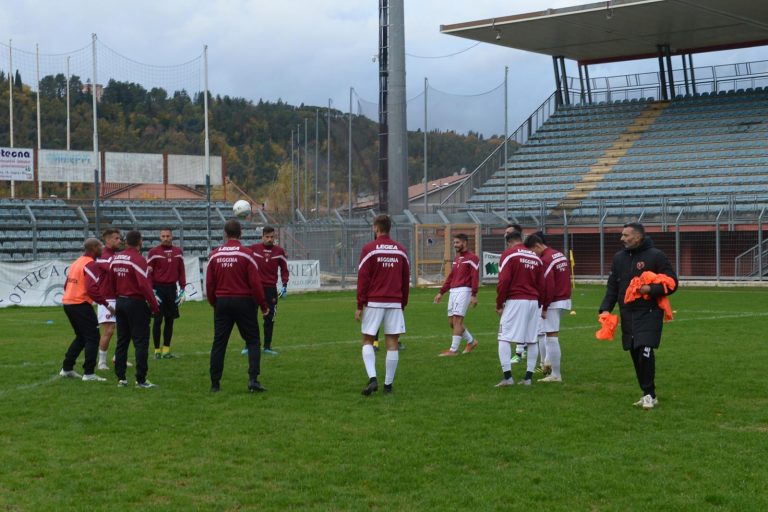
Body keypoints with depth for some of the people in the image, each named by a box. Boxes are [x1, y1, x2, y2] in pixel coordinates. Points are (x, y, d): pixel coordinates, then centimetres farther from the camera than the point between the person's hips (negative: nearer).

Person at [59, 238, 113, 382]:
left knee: (81, 337, 21)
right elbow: (93, 289, -24)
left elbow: (67, 285, 21)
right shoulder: (91, 265, -14)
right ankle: (89, 373, -6)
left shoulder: (76, 263, 15)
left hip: (68, 303, 9)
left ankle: (67, 368, 23)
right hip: (81, 304, -9)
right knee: (92, 337, -2)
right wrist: (107, 305, -19)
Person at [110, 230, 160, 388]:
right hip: (136, 303, -7)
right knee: (141, 342, -2)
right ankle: (141, 380, -4)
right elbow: (144, 285, -22)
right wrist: (155, 306, -17)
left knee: (122, 342, 13)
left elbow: (111, 283, 12)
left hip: (120, 302, 7)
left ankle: (121, 378, 15)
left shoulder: (115, 259, 6)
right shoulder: (138, 260, -15)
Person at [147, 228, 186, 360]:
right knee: (158, 320, -2)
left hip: (172, 289, 4)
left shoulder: (178, 252, 8)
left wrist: (182, 289, 6)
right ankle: (157, 350, 4)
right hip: (158, 288, -4)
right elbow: (148, 273, -4)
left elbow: (181, 271, 12)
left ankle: (166, 350, 12)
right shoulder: (153, 252, -3)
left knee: (170, 320, 6)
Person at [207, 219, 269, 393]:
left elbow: (209, 283, 4)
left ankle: (215, 384, 10)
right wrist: (263, 305, -1)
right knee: (252, 342, 5)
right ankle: (253, 380, -7)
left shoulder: (214, 255, 2)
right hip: (244, 301, -3)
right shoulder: (246, 253, -8)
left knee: (218, 343, 9)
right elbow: (255, 282, -10)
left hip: (222, 302, 3)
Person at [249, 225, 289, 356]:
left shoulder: (279, 251, 3)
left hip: (271, 289, 2)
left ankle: (267, 347, 13)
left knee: (269, 319, 5)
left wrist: (284, 285, -1)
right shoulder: (253, 249, -1)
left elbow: (284, 269, 9)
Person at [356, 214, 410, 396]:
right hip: (395, 303, 3)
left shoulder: (369, 249, -4)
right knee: (392, 343, 5)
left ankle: (372, 378, -11)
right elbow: (406, 280, 11)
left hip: (373, 302, -3)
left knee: (367, 341, 6)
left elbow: (363, 279, -6)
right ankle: (388, 384, 7)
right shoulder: (401, 250, 7)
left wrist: (359, 306, -3)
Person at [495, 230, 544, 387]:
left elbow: (504, 282, -10)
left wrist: (499, 304, -3)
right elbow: (541, 284, 12)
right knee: (532, 341, 9)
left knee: (504, 339, -3)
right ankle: (528, 377, 9)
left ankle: (507, 376, -12)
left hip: (515, 301, -5)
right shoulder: (536, 257, 14)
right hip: (533, 302, 5)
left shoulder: (508, 254, -2)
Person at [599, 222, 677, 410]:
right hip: (627, 315, 6)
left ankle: (649, 394, -3)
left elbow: (672, 283, -5)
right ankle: (648, 394, 17)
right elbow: (612, 287, 15)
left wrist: (651, 289, -19)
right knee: (636, 356, 6)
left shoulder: (656, 256, -5)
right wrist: (606, 308, 2)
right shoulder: (619, 257, 11)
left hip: (649, 313, -5)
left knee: (645, 352, -15)